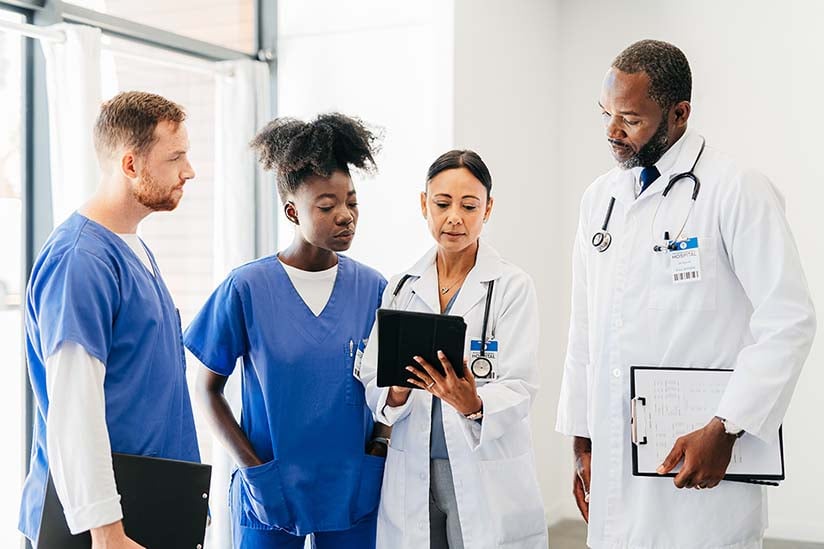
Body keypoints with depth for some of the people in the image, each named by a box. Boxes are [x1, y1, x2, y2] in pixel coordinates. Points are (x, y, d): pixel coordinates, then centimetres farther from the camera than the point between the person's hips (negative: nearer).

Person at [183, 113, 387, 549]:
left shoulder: (372, 288, 1)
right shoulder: (247, 287, -7)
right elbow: (208, 387, -1)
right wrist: (251, 466, -9)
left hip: (354, 493, 3)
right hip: (270, 494, -2)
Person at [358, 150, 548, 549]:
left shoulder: (512, 286, -6)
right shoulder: (401, 287, 5)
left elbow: (519, 388, -12)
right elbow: (372, 383, 1)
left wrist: (473, 404, -32)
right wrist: (397, 391, -21)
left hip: (488, 478, -3)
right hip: (411, 475, 3)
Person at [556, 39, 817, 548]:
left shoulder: (739, 192, -7)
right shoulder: (600, 197, 11)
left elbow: (789, 321, -12)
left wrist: (723, 431, -18)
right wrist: (582, 442, 13)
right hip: (614, 459, 5)